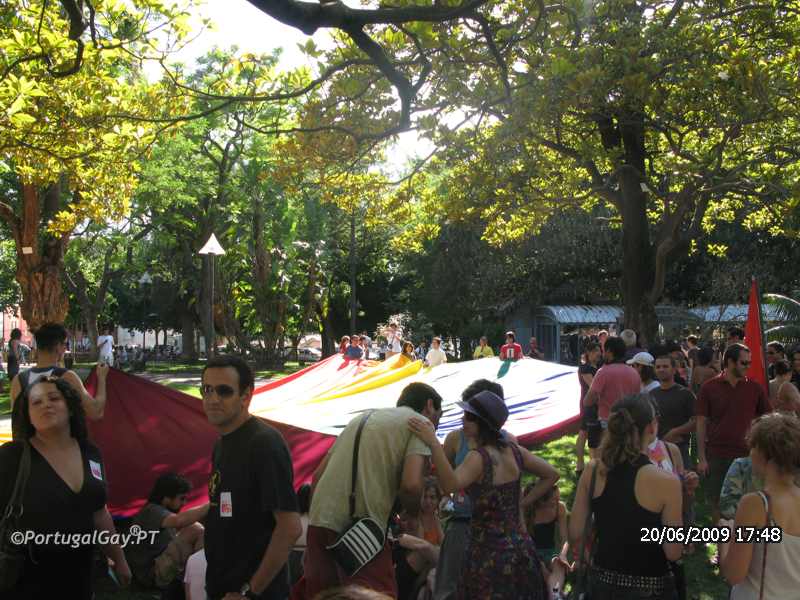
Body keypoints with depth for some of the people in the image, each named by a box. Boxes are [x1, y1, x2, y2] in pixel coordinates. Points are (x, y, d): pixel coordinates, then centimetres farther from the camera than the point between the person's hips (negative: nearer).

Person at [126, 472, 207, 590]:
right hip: (152, 575, -10)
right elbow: (179, 521, -39)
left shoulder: (161, 511, 11)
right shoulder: (152, 511, -19)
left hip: (164, 566, 10)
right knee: (195, 530, -24)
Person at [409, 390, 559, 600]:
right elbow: (552, 475, 15)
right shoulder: (514, 451, 5)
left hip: (490, 554, -6)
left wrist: (433, 444, -42)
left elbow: (451, 485, -35)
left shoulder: (478, 457, -16)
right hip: (521, 548, 7)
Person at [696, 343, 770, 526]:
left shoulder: (755, 388, 2)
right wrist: (701, 458, -3)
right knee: (716, 504, 8)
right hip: (716, 456, 0)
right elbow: (701, 423, 1)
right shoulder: (709, 387, -1)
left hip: (746, 455, 1)